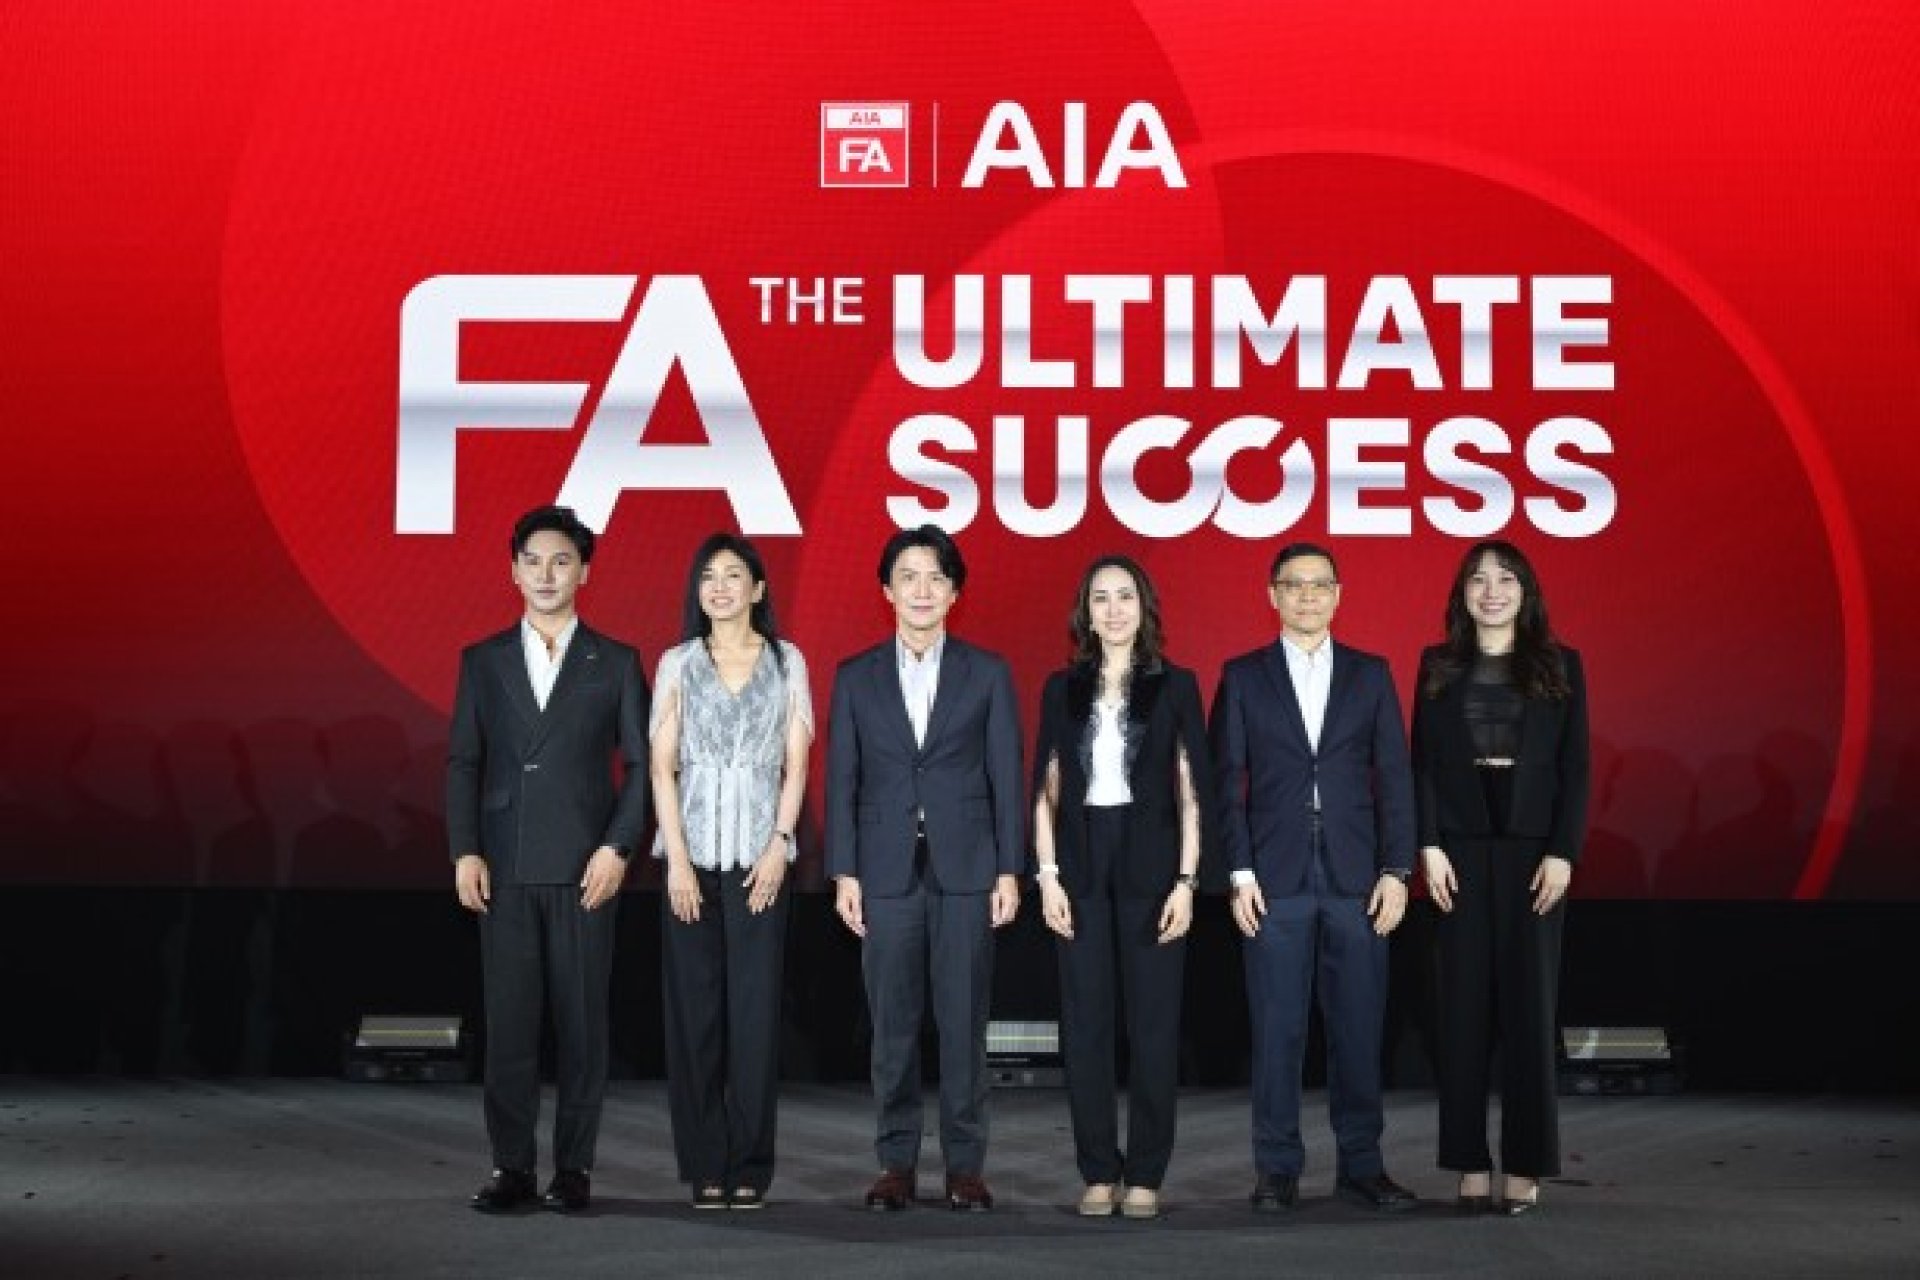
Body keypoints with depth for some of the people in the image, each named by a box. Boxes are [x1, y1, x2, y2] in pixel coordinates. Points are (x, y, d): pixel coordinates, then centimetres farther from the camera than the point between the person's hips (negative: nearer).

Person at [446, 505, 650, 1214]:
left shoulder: (616, 663, 6)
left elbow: (641, 764, 3)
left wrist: (617, 847, -8)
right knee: (507, 1022, 1)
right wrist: (464, 852, -3)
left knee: (581, 1020, 1)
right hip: (504, 868, 1)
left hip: (583, 867, -1)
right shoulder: (482, 661, 10)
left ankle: (574, 1167, 9)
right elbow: (462, 763, 8)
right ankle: (512, 1167, 8)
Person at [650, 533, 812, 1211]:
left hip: (759, 855, 0)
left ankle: (749, 1167, 5)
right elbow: (662, 766, 2)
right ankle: (704, 1166, 7)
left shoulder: (786, 661, 8)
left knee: (755, 1009, -2)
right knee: (694, 1008, 0)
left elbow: (796, 763, 5)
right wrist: (678, 859, -7)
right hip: (691, 853, 0)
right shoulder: (677, 663, 7)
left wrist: (779, 845, -6)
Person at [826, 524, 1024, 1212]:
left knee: (964, 1021, 1)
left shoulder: (988, 672, 6)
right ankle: (896, 1162, 11)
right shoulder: (855, 677, 8)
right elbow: (841, 781, 6)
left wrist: (1009, 871, -3)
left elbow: (1006, 777, 3)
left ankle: (965, 1165, 8)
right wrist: (844, 873, -1)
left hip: (965, 866, -1)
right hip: (887, 868, 1)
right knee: (893, 1024, 4)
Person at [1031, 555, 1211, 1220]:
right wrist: (1048, 876, -1)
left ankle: (1145, 1174, 10)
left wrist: (1186, 880, -7)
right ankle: (1098, 1171, 12)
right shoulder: (1062, 687, 7)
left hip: (1151, 865, -2)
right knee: (1085, 1022, 3)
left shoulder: (1175, 685, 2)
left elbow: (1191, 790, 0)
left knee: (1153, 1023, 1)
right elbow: (1047, 789, 7)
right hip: (1082, 866, 2)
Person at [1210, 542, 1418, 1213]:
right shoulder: (1243, 676, 6)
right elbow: (1226, 781, 3)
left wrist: (1396, 870, -1)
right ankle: (1277, 1168, 9)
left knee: (1359, 1025, 3)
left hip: (1356, 877, 1)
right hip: (1275, 878, -1)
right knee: (1277, 1028, 1)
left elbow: (1394, 776, 7)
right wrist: (1238, 871, -5)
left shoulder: (1371, 674, 10)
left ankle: (1361, 1163, 13)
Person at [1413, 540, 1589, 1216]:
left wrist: (1563, 852, -7)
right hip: (1460, 848, 1)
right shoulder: (1439, 665, 8)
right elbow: (1423, 761, 4)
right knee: (1464, 1002, 1)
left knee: (1529, 1001, 0)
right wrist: (1428, 845, -6)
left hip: (1533, 849, -1)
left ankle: (1525, 1164, 5)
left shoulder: (1559, 665, 5)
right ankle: (1470, 1162, 6)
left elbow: (1575, 766, 2)